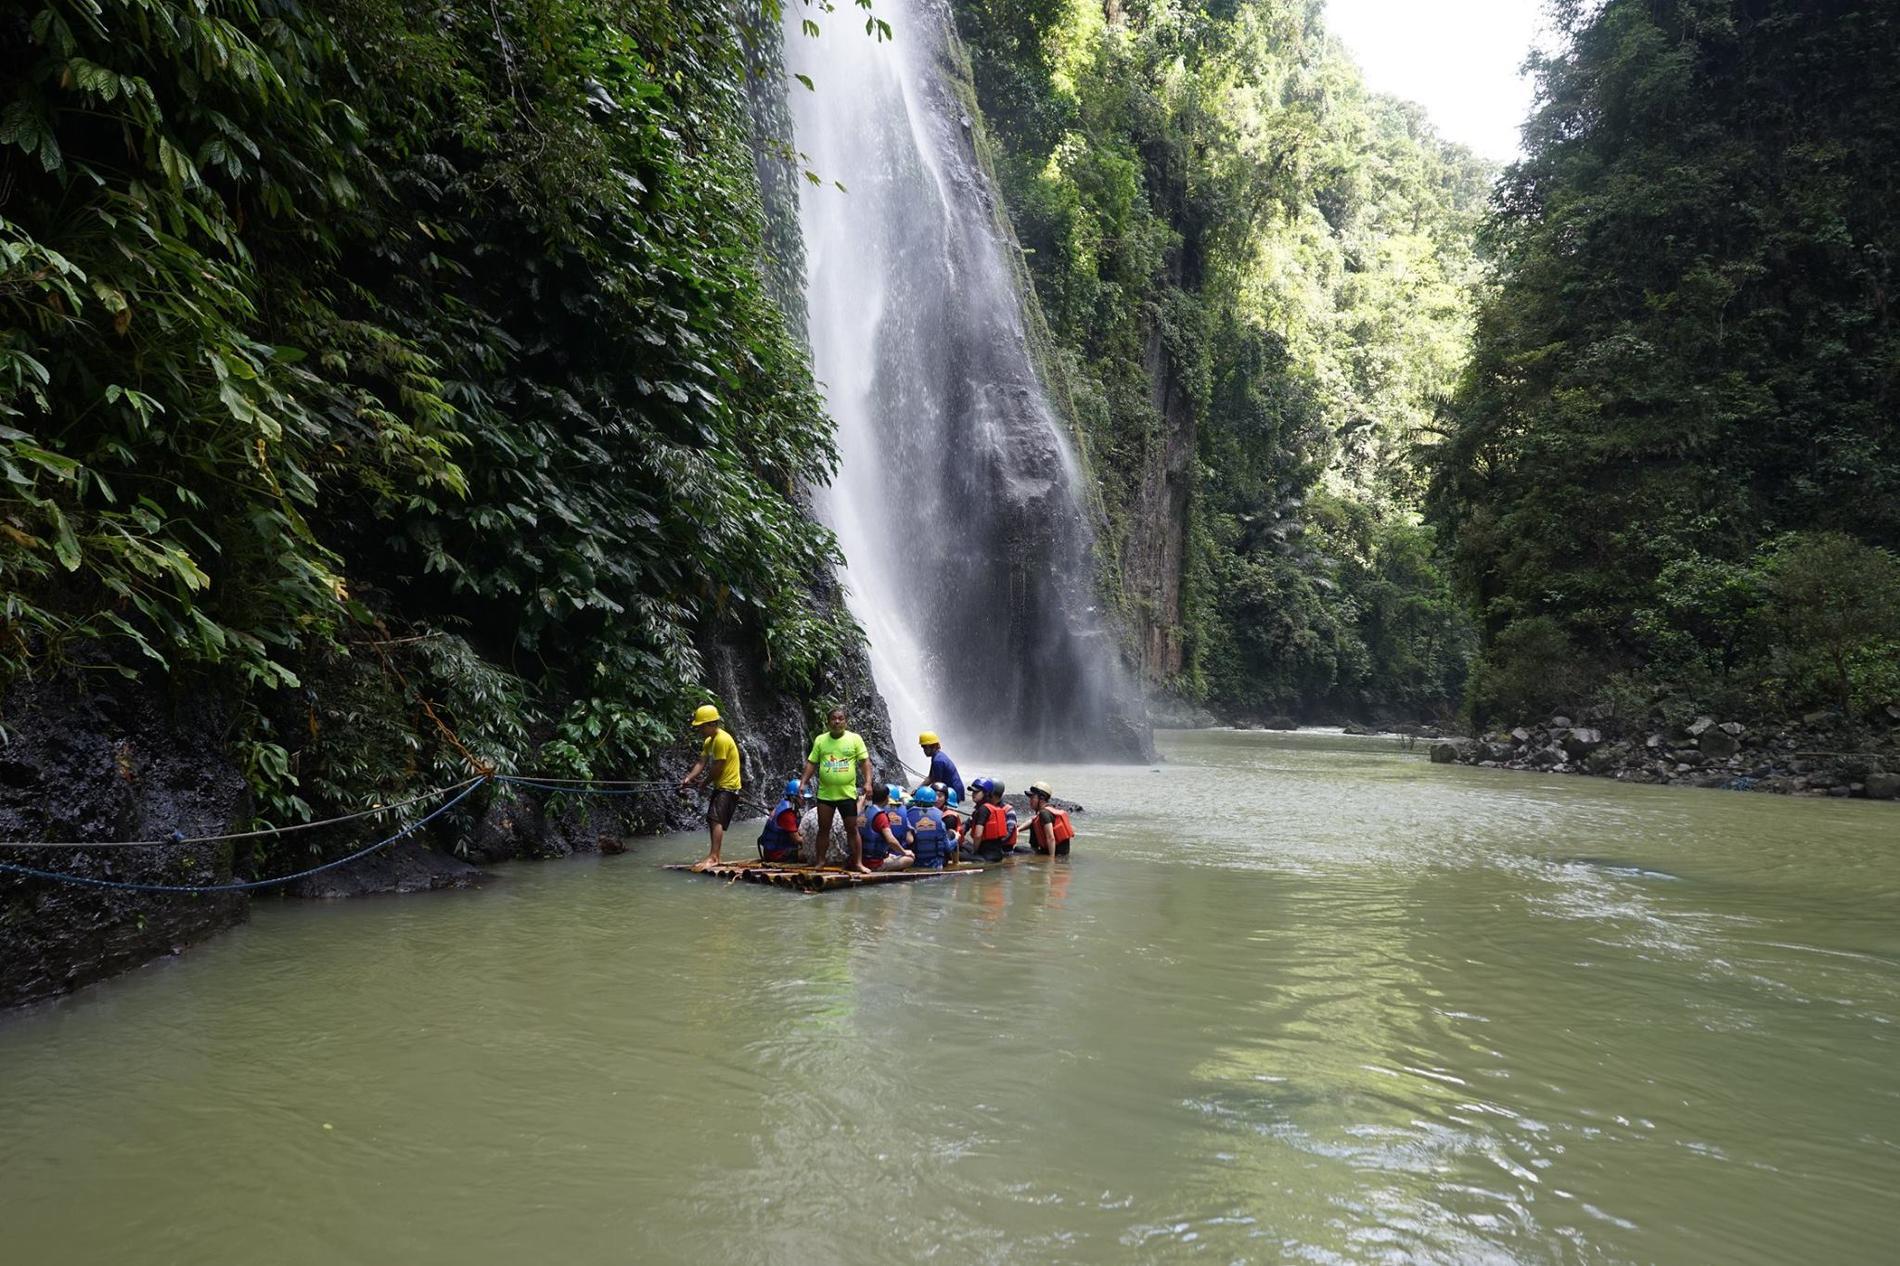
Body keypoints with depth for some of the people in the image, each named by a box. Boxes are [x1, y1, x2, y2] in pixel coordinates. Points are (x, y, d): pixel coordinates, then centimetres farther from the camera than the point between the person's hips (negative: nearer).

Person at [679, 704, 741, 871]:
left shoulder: (722, 740, -19)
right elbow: (701, 763, 6)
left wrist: (705, 782, -4)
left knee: (716, 819, -20)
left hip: (728, 786, -11)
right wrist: (688, 778, -10)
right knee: (712, 821, 14)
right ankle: (714, 857, 21)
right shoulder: (709, 741, 12)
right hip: (720, 786, 11)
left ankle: (713, 857, -28)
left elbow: (717, 768, -20)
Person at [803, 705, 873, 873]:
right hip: (825, 793, 2)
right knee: (823, 828, 9)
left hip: (847, 793, -2)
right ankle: (820, 862, 20)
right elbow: (811, 763, 8)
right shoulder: (820, 740, 5)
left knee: (852, 829, 2)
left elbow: (865, 761, -3)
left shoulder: (855, 739, -1)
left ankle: (858, 863, 9)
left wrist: (867, 782, -14)